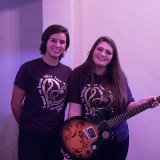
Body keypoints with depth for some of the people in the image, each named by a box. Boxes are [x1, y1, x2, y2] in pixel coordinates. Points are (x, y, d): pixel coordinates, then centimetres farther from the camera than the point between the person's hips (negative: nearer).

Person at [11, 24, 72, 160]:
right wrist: (27, 125, 3)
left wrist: (59, 126, 5)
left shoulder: (68, 72, 4)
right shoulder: (29, 68, -10)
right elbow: (15, 103, -6)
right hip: (31, 135, -4)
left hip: (57, 135, 4)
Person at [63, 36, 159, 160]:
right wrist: (71, 138, -15)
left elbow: (126, 106, 4)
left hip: (118, 140, 3)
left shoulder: (119, 77, -1)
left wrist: (143, 102, -14)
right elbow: (75, 108, -10)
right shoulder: (79, 74, -7)